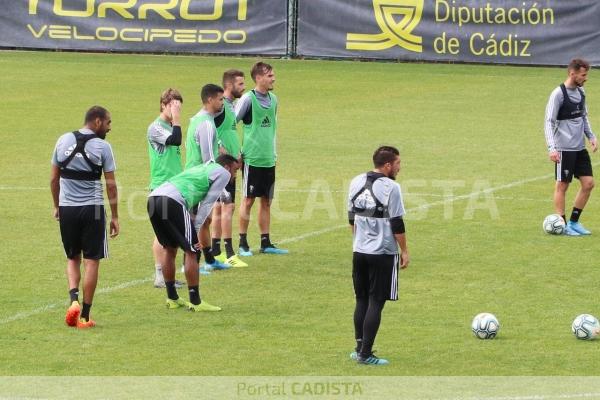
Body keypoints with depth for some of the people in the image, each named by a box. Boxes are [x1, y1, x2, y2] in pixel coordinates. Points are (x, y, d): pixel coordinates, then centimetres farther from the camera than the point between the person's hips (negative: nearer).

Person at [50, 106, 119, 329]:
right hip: (92, 209, -3)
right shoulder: (102, 147, -6)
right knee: (91, 261, 5)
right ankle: (85, 316, 5)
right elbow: (110, 185, -5)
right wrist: (115, 216, 2)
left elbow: (54, 179, 9)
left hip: (67, 208, 3)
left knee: (73, 258, 18)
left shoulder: (63, 141, 4)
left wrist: (56, 206, 22)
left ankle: (73, 299, -6)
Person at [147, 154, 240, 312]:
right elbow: (207, 203, 6)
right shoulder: (223, 173, 14)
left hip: (153, 198, 9)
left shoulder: (202, 168, 37)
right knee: (192, 250, -1)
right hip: (172, 202, -9)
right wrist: (197, 229, 6)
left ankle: (172, 298, 28)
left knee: (170, 249, 22)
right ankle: (195, 302, -1)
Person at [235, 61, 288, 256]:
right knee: (248, 200, -1)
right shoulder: (248, 99, -11)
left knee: (266, 201, 9)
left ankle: (266, 243, 15)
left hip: (269, 159, 6)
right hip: (252, 158, -6)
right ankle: (243, 243, 6)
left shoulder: (273, 99, 11)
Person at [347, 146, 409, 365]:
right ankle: (365, 354, -2)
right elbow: (397, 224, -14)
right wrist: (404, 251, -4)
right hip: (383, 254, -6)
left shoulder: (356, 182, 6)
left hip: (359, 251, 6)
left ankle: (359, 349, 21)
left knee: (361, 300, 16)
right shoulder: (391, 187, -14)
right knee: (376, 303, -1)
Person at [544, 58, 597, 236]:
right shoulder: (558, 94, -13)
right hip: (564, 149, -8)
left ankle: (574, 222, 16)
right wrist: (552, 148, -21)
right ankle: (562, 226, 8)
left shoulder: (580, 92, 10)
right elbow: (549, 122, -14)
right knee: (562, 185, 0)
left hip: (580, 148, 8)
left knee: (588, 183, 5)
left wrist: (590, 136, 12)